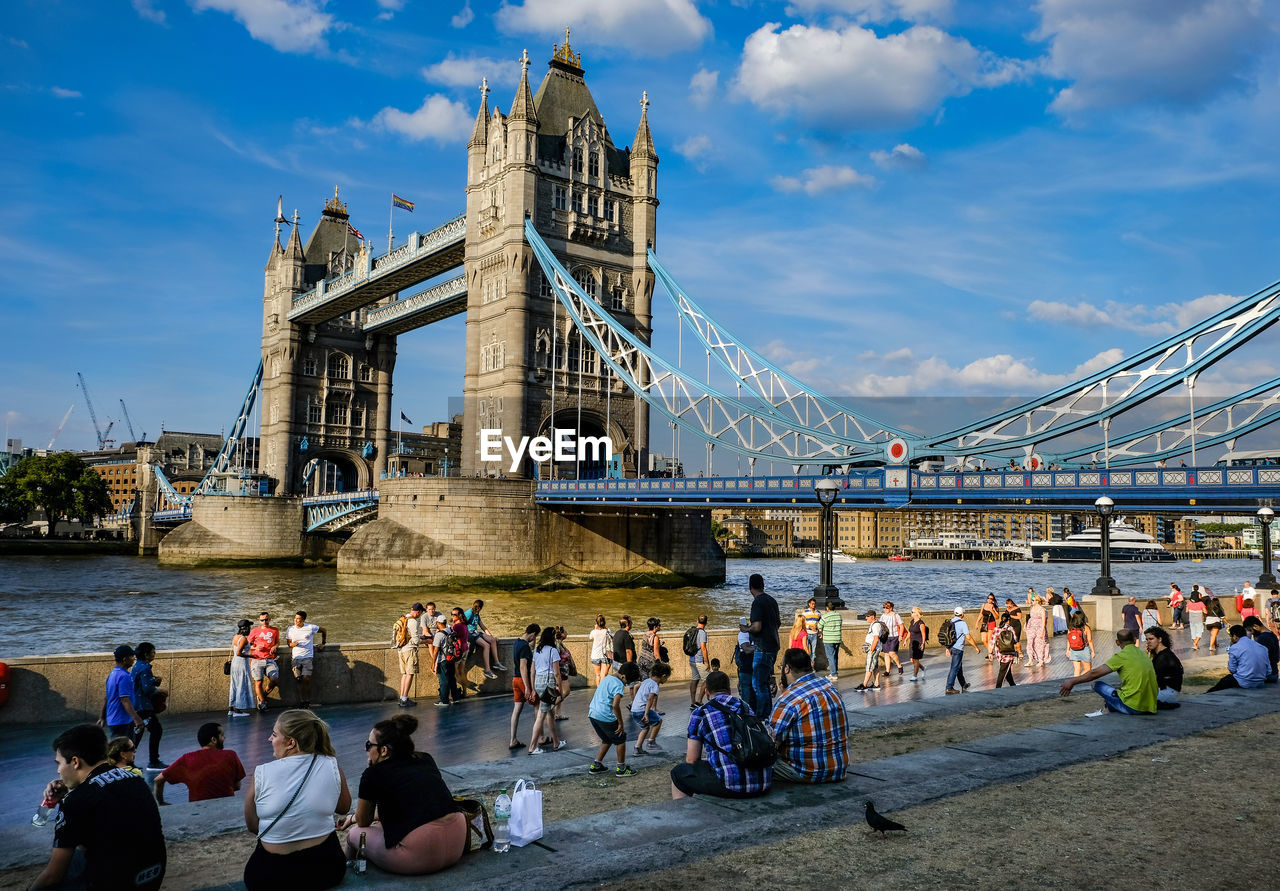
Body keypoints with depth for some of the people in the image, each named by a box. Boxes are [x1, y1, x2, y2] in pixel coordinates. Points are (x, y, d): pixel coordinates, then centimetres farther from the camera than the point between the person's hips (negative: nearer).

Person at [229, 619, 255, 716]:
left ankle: (231, 709, 17)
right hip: (242, 663, -9)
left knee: (235, 685, 13)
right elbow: (238, 653, -23)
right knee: (242, 686, -2)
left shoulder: (235, 637, 9)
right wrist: (250, 656, -16)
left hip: (234, 662, 9)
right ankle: (238, 710, 0)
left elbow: (233, 652, 15)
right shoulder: (244, 639, -17)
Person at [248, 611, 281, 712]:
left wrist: (275, 646, 2)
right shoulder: (254, 631, 5)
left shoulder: (275, 630, 10)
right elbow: (248, 645, 11)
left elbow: (278, 642, 24)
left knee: (275, 679, -11)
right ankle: (262, 702, 12)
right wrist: (256, 648, -8)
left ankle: (263, 695, 14)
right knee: (258, 682, -2)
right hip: (257, 660, -1)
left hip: (270, 660, 2)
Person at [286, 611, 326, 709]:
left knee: (306, 678, -14)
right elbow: (289, 642, 15)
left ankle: (308, 701, -3)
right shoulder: (291, 629, 7)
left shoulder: (310, 627, -1)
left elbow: (324, 631, 14)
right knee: (298, 679, -9)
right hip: (296, 657, 2)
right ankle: (301, 701, -1)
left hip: (308, 657, -2)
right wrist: (293, 644, -8)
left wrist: (322, 643, 16)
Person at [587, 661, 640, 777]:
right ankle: (621, 769, 16)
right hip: (605, 717, -9)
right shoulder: (619, 685, -14)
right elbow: (615, 705, -23)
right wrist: (621, 724, -16)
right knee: (621, 739, 9)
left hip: (592, 714, 9)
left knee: (607, 740, 24)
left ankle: (595, 765, 23)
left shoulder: (606, 678, 15)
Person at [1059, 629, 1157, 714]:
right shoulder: (1143, 654, 13)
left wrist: (1072, 682, 3)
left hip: (1131, 707, -7)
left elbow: (1095, 673, -7)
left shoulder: (1122, 656, -8)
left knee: (1096, 684, 4)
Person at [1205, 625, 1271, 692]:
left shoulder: (1234, 648, -10)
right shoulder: (1263, 648, 7)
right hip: (1260, 684, 6)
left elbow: (1232, 670, -4)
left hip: (1243, 684, -6)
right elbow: (1268, 671, 8)